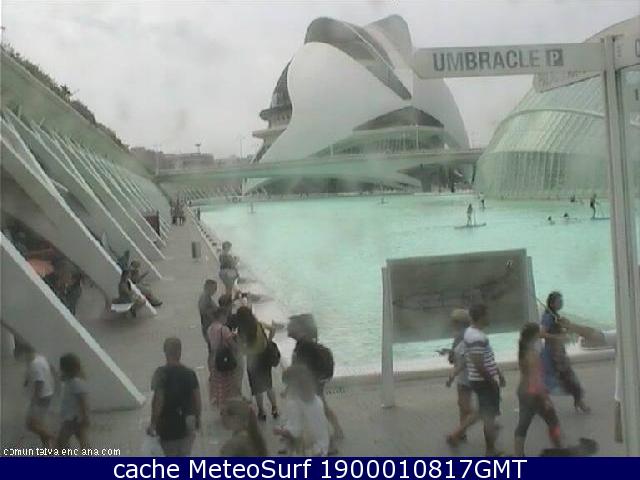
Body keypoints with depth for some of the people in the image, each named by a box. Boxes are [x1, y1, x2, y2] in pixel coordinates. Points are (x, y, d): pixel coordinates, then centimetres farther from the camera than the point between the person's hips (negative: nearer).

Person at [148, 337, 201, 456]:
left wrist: (153, 423, -9)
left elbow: (158, 401, -19)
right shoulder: (190, 373, -5)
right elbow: (197, 401, -1)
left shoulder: (161, 373, -16)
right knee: (185, 456, 18)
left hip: (168, 425, -3)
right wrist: (197, 419, 14)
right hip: (187, 424, 3)